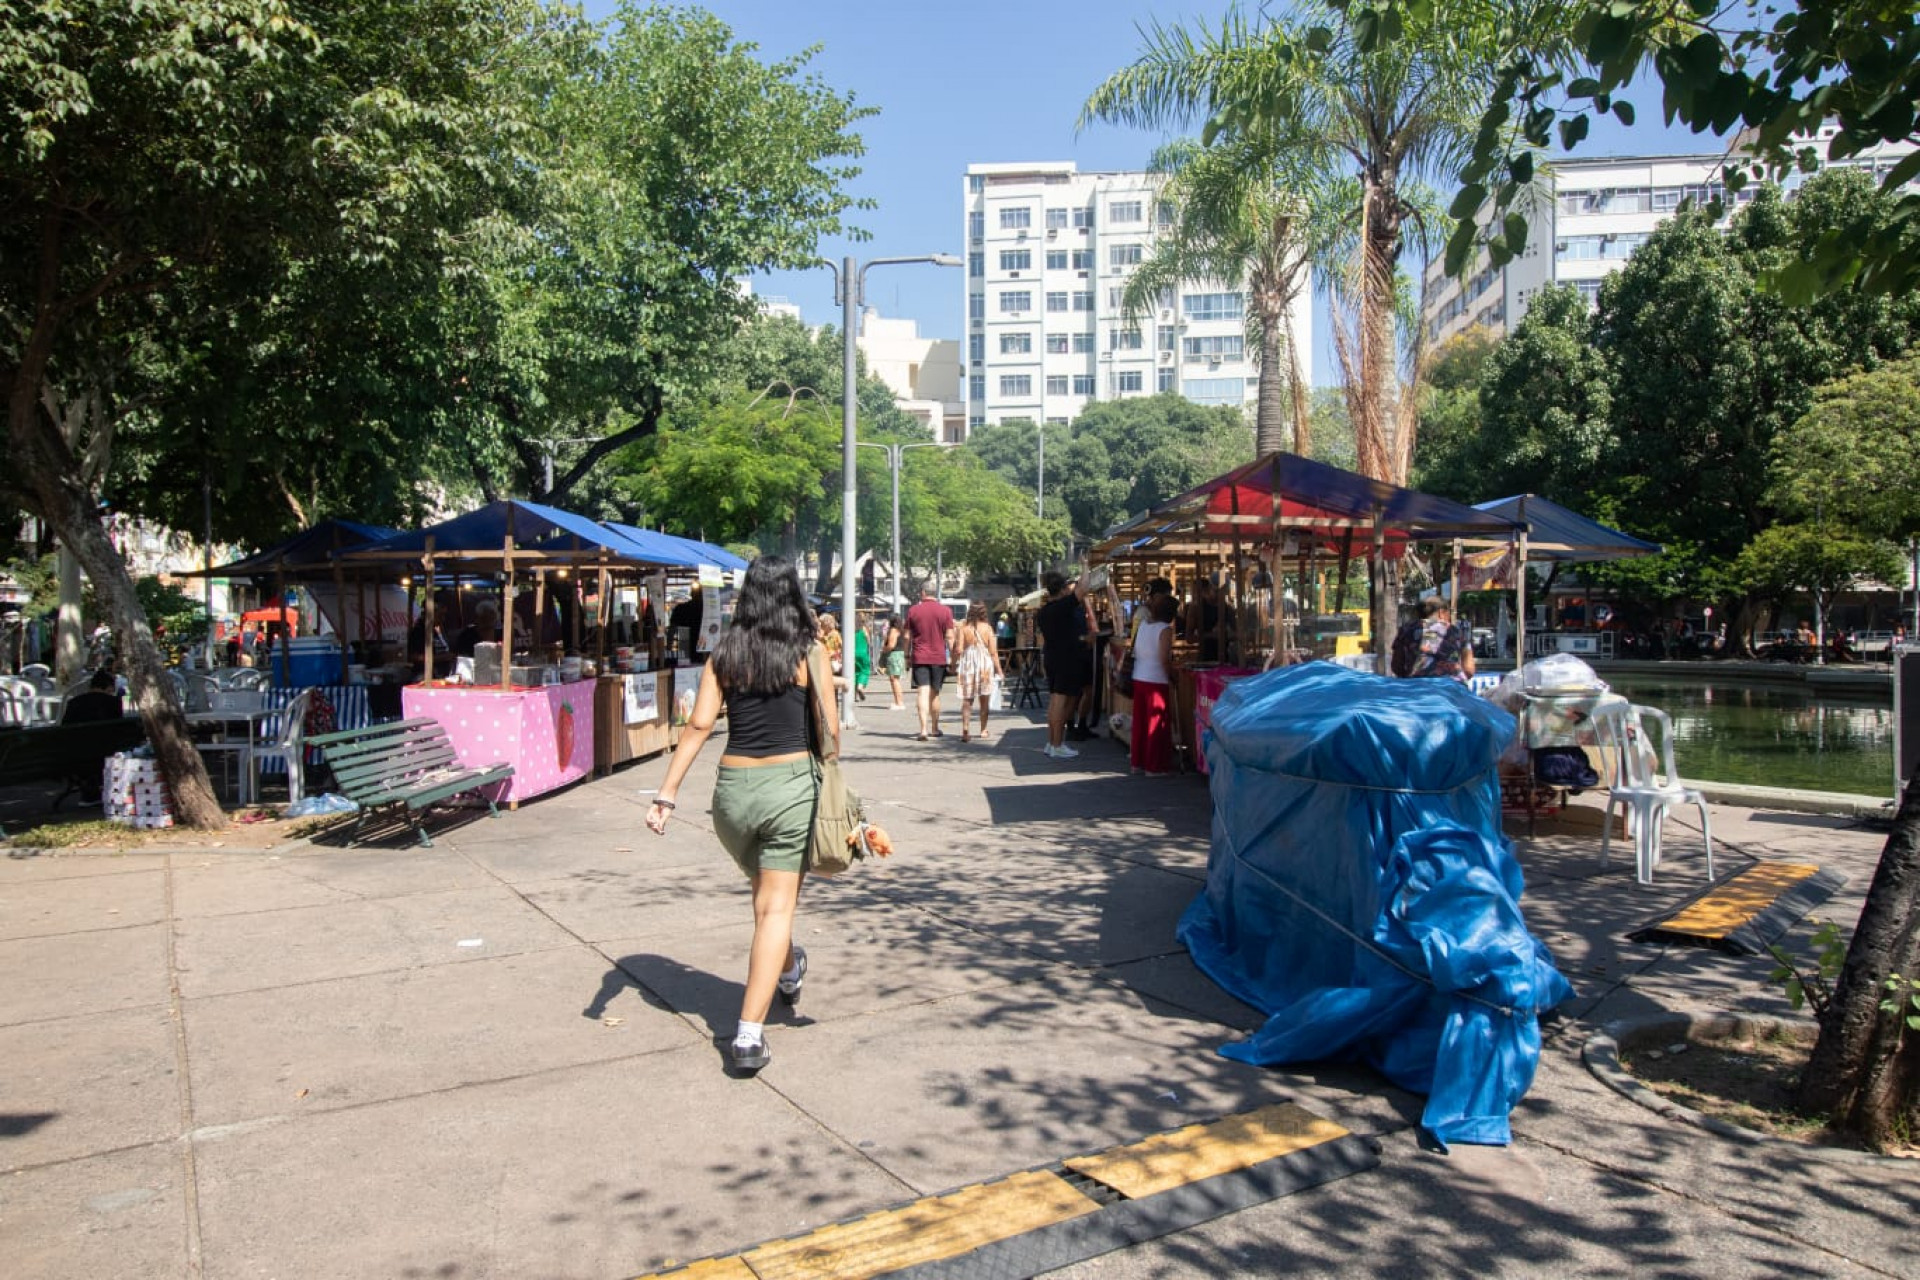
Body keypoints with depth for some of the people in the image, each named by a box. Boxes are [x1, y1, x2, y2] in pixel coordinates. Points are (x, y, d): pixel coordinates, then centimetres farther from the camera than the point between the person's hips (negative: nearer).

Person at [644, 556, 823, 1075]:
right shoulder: (808, 653, -4)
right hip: (790, 783, -3)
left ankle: (787, 971, 50)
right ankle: (749, 1034, -4)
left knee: (765, 892, 26)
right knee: (776, 908, 1)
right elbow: (830, 730, -2)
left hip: (734, 787, 3)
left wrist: (668, 791, -5)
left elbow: (699, 725, -5)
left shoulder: (725, 653, 1)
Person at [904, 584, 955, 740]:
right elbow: (949, 637, -3)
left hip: (919, 658, -1)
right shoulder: (945, 611, 0)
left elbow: (907, 637, 3)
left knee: (923, 693, -5)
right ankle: (934, 729, 25)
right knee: (935, 694, 13)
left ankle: (924, 729, -18)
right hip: (939, 657, 1)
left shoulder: (913, 611, 0)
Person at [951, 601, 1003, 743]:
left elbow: (958, 650, -7)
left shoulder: (962, 628, -2)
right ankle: (983, 730, 22)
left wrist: (955, 667, 5)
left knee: (967, 700, 3)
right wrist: (998, 670, 5)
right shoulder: (987, 628, -3)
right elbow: (993, 651, -2)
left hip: (967, 664, 0)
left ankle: (965, 730, -12)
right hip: (985, 665, 0)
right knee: (984, 699, 13)